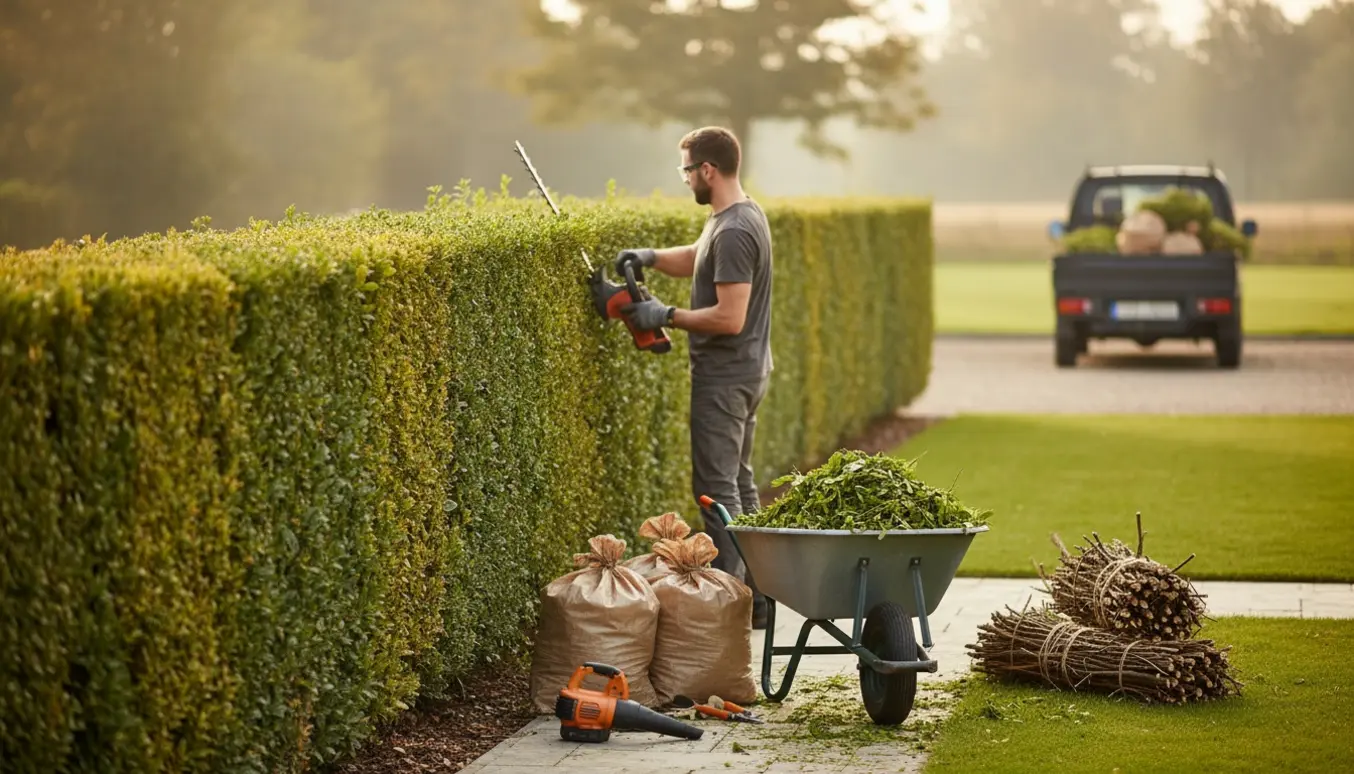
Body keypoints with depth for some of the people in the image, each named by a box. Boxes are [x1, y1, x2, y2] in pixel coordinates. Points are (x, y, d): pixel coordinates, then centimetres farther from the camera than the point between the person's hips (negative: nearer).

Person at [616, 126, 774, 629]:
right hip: (747, 373, 11)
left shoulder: (733, 233, -22)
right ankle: (755, 598, 20)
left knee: (717, 488, -7)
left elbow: (729, 318, -26)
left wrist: (666, 316, -17)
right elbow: (696, 258, 27)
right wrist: (650, 257, 10)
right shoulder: (744, 215, 11)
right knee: (739, 483, 15)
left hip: (725, 377, -11)